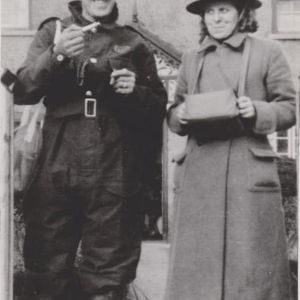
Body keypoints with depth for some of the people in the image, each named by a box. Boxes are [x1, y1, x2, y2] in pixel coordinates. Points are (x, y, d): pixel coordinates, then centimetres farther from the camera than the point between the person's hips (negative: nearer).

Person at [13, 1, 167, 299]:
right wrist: (56, 55, -17)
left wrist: (135, 92, -6)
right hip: (58, 166, 0)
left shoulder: (133, 43, 12)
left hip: (114, 170, 1)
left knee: (108, 273, 4)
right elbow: (22, 92, -2)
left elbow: (159, 106, 15)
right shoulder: (52, 31, 10)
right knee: (46, 269, 2)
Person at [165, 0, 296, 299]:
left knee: (249, 261, -1)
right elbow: (173, 112, 20)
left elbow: (289, 108, 6)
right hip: (198, 173, 3)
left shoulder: (268, 52, 7)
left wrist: (257, 111, -13)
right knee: (196, 263, 4)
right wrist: (179, 115, -3)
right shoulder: (190, 58, 16)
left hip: (248, 171, -3)